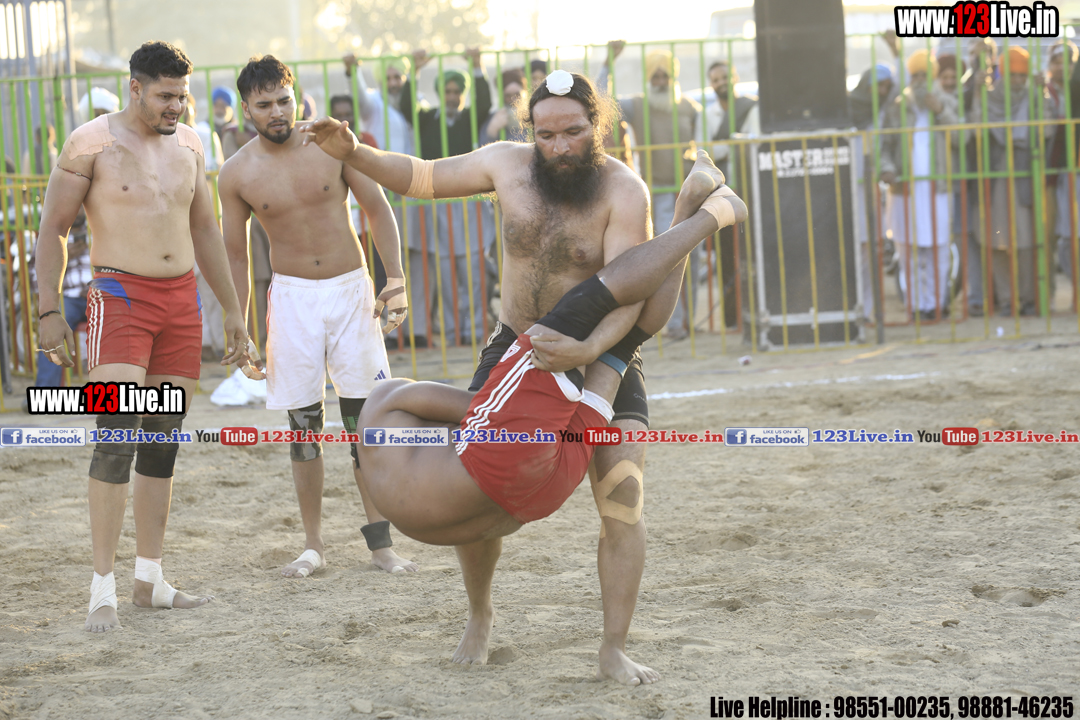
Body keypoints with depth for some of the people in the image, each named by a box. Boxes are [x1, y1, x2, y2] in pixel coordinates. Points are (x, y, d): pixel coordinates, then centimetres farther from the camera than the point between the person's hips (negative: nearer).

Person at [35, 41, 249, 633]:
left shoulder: (187, 145, 11)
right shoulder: (91, 144, -5)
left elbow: (205, 231, 21)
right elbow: (54, 230, -3)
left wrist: (232, 309, 20)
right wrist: (49, 312, -10)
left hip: (181, 299, 6)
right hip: (120, 295, -6)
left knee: (163, 442, 7)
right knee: (117, 437, -16)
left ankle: (149, 580, 13)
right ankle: (102, 589, -15)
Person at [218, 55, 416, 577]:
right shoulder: (237, 174, -3)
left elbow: (377, 208, 4)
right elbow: (235, 254, 5)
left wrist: (396, 278, -5)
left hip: (351, 289, 0)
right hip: (293, 296, 0)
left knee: (363, 417, -1)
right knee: (304, 423, 2)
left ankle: (380, 543, 4)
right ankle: (313, 544, 11)